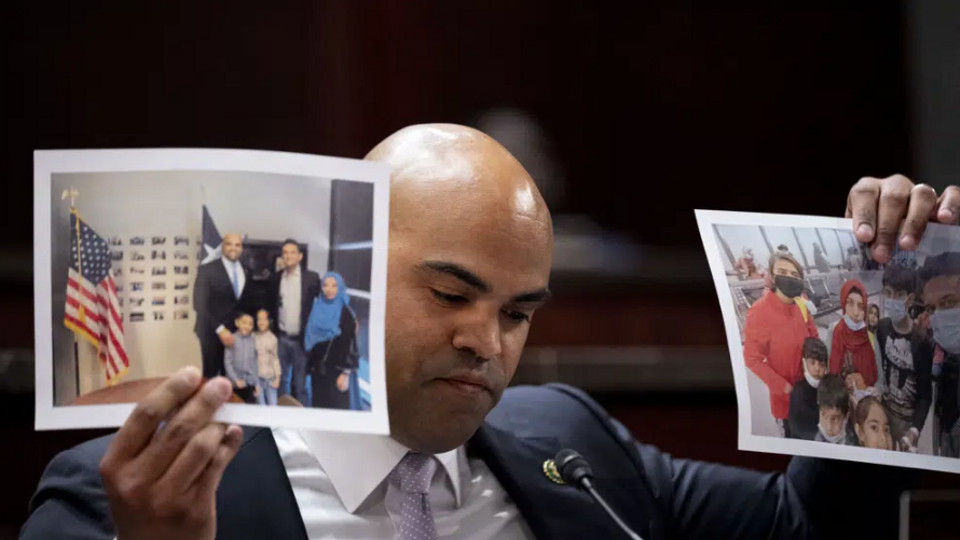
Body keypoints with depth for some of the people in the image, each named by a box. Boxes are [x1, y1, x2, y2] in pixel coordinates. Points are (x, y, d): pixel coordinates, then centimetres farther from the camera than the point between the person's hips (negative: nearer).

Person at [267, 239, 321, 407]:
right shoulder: (276, 278, 4)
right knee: (281, 380, 9)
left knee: (300, 383, 3)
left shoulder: (312, 278, -4)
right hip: (282, 338, 3)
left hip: (302, 339, -3)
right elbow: (270, 305, 14)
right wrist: (274, 327, 7)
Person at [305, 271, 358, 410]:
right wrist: (310, 367, 10)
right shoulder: (317, 309, 7)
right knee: (319, 404, 9)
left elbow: (350, 344, -12)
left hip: (336, 369, -6)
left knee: (336, 405, -3)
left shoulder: (345, 313, -9)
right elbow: (310, 341, 13)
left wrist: (345, 373, -17)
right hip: (318, 369, 6)